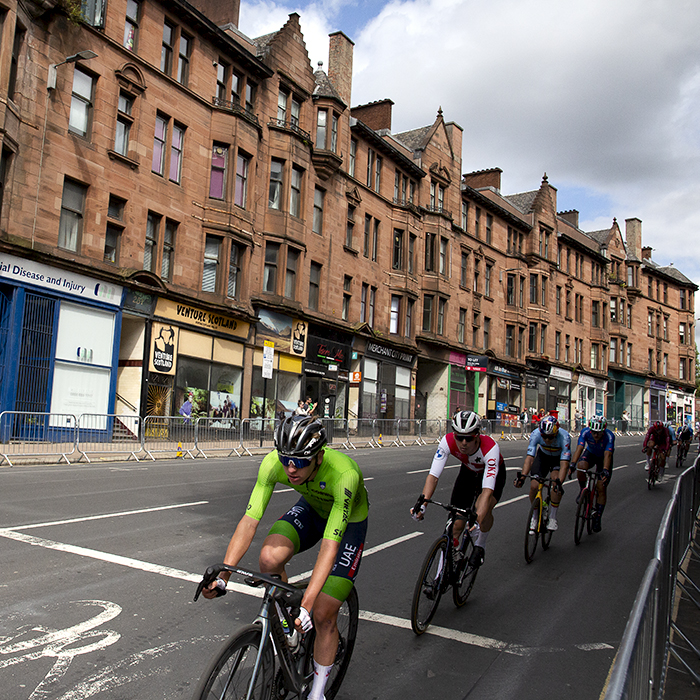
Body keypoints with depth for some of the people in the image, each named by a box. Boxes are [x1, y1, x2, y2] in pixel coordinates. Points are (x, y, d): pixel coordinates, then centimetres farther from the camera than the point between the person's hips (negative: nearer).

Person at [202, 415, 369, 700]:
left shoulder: (344, 474, -42)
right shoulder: (274, 463, -30)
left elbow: (330, 545, -42)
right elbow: (250, 520, -29)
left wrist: (307, 603, -48)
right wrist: (222, 575, -38)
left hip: (348, 521, -4)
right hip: (311, 508, 4)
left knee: (323, 615, -8)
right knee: (269, 559, -26)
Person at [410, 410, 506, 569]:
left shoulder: (490, 447, -40)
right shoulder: (448, 441, -32)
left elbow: (488, 490, -46)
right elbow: (433, 475, -35)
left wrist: (478, 521, -57)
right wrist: (422, 501, -50)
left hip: (492, 472, -3)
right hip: (468, 471, 3)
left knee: (484, 508, -31)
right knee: (456, 523, -6)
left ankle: (479, 547, 0)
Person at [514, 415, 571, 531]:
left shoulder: (564, 437, -37)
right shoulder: (536, 434, -33)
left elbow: (564, 464, -42)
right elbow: (529, 458, -36)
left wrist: (559, 482, -56)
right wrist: (522, 476, -51)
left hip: (560, 458, -2)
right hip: (543, 456, 2)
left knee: (556, 485, -27)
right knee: (534, 486, -14)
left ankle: (552, 518, -9)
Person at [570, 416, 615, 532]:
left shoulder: (609, 436, -34)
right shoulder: (585, 432, -29)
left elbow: (607, 455, -42)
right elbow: (579, 448, -38)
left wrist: (605, 470, -58)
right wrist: (573, 464, -53)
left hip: (603, 458, -1)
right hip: (590, 453, 1)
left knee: (601, 487, -8)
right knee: (581, 466, -33)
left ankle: (598, 517, 6)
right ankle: (583, 490, -6)